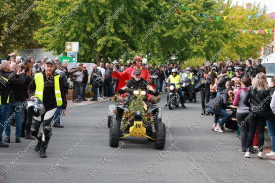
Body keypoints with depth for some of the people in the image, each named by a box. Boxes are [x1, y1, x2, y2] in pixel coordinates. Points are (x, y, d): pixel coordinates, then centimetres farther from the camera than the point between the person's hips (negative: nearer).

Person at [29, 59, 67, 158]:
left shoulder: (57, 78, 0)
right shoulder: (38, 77, 1)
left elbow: (62, 92, 9)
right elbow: (30, 88, 17)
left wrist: (63, 106, 11)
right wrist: (31, 96, -1)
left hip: (51, 107, -2)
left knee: (47, 128, -11)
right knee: (34, 130, 3)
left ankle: (43, 148, 7)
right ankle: (40, 139, 37)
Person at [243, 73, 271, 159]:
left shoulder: (250, 89, -3)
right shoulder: (266, 90, -9)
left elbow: (245, 101, -2)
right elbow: (268, 103, -10)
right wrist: (268, 110, 8)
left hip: (253, 112, 1)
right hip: (262, 113, -1)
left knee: (251, 132, 6)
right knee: (261, 131, 4)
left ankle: (248, 151, 6)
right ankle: (260, 151, 1)